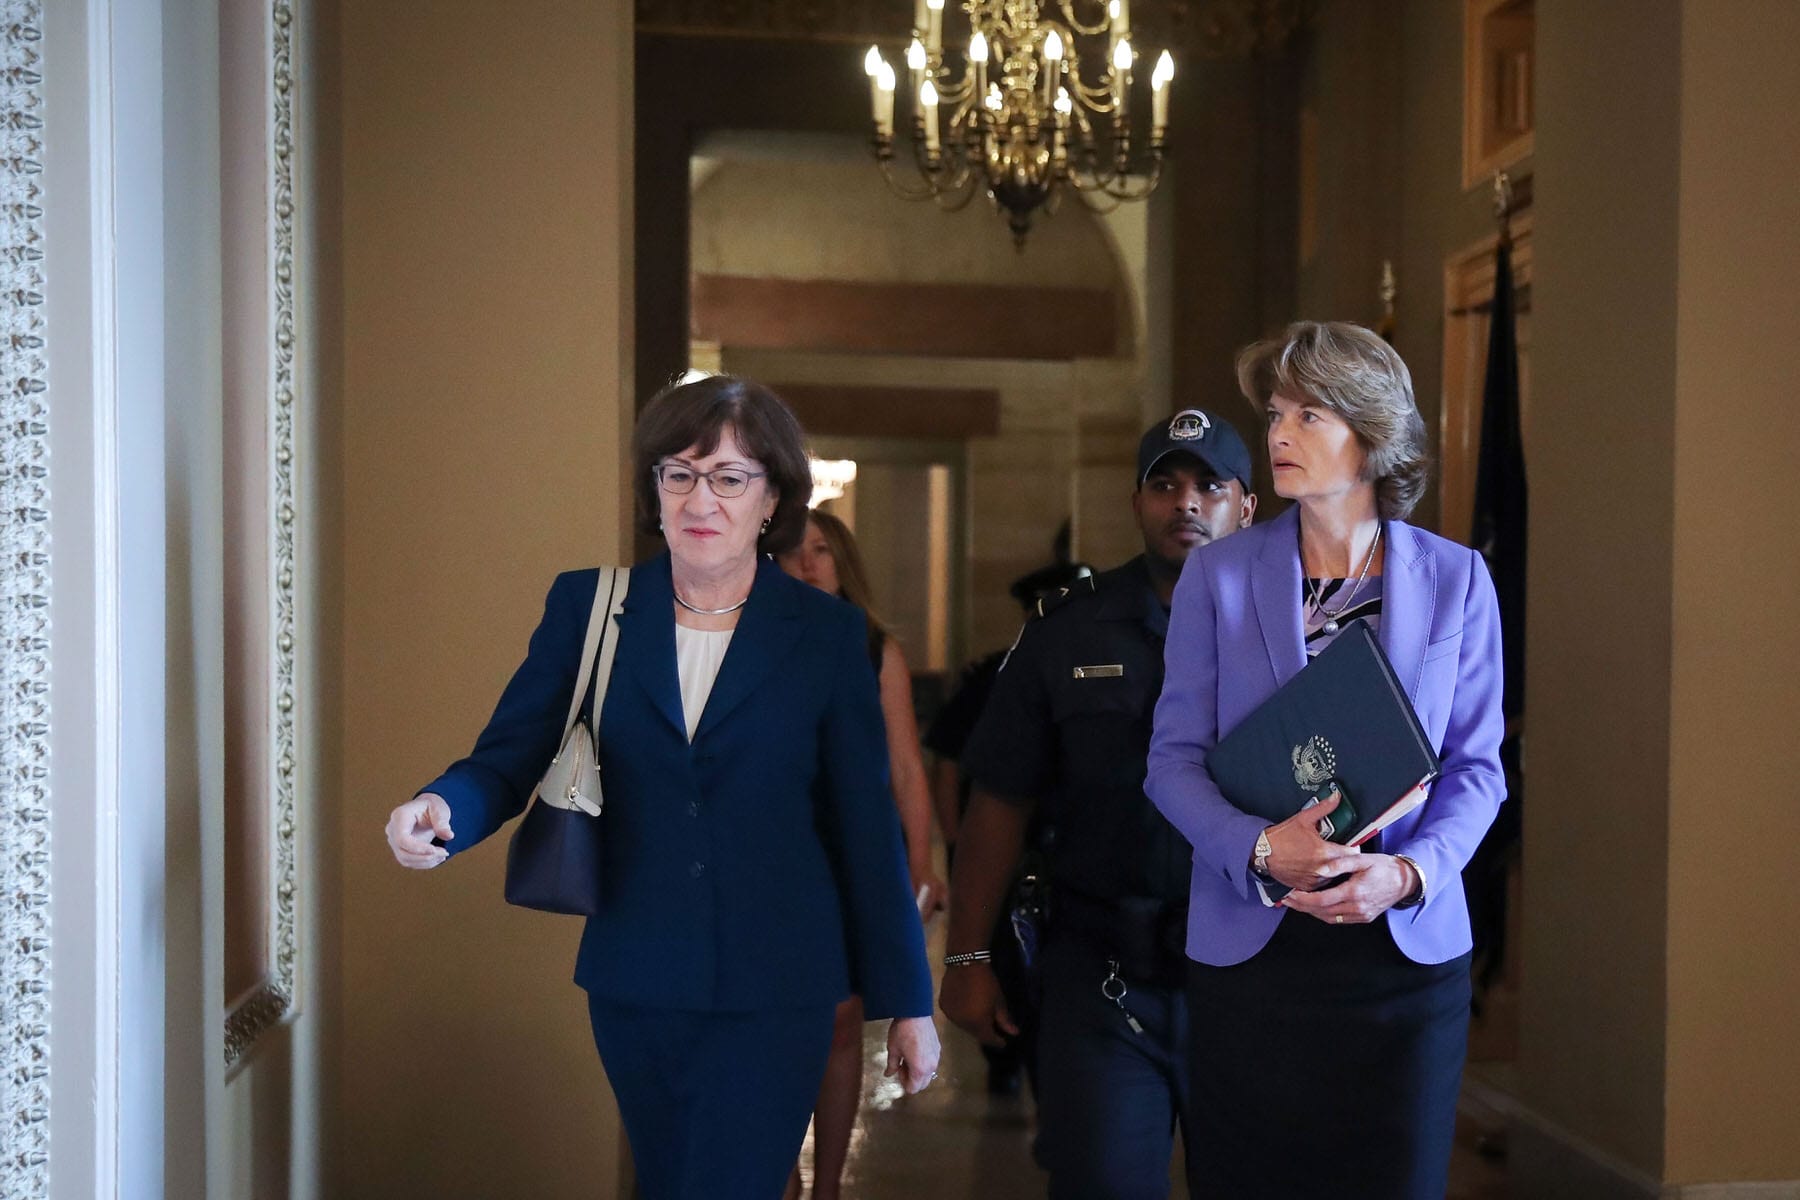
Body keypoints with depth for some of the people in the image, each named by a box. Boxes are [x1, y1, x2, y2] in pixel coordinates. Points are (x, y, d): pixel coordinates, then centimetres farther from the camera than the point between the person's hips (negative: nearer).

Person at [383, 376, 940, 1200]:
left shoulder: (826, 632, -2)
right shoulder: (587, 607, 1)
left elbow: (865, 825, 0)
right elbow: (508, 759, -2)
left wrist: (905, 1001, 2)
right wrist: (440, 811, -26)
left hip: (773, 993, -2)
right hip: (634, 985, 2)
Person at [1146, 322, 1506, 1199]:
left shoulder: (1455, 581, 2)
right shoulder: (1217, 576, 1)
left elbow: (1476, 766, 3)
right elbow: (1174, 758, -1)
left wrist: (1408, 872, -15)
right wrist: (1260, 849, -19)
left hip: (1407, 946, 0)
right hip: (1248, 945, 0)